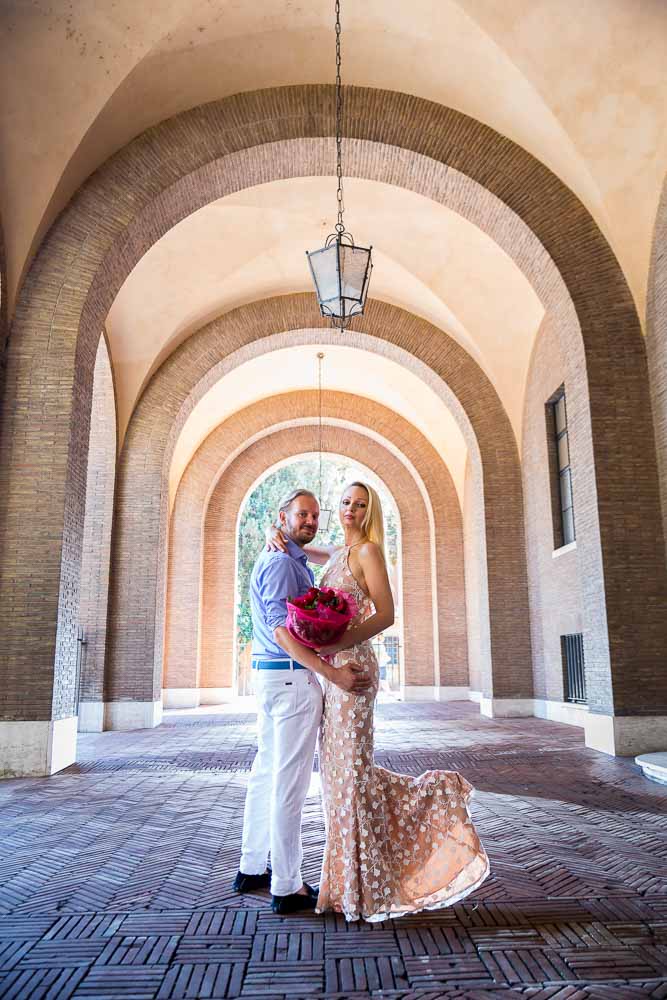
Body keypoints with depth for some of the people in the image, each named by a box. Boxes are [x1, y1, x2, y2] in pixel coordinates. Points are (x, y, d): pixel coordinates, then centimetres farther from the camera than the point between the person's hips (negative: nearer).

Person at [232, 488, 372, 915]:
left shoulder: (283, 560, 18)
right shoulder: (283, 563, -14)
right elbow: (283, 631, -23)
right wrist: (334, 674, -26)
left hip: (269, 674, 10)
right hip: (293, 677, -10)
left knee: (267, 773, 16)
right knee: (290, 783, -3)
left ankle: (252, 868, 28)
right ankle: (288, 887, 7)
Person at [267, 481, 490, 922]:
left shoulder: (368, 550, -8)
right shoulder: (339, 552, 17)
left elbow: (386, 614, -15)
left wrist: (337, 643, -23)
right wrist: (279, 536, 8)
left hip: (352, 666, -9)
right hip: (334, 669, 9)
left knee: (350, 768, -3)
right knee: (339, 766, 14)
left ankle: (362, 885, 10)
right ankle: (434, 793, 25)